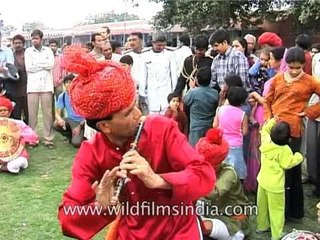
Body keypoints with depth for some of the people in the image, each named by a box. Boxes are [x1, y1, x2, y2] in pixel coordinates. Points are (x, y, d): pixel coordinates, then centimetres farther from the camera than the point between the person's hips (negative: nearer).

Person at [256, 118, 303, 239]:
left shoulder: (266, 141, -6)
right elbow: (287, 164, -17)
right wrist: (298, 157, -4)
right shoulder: (284, 150, -22)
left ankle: (261, 226, 37)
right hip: (275, 185, -6)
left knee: (262, 205, 21)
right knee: (276, 210, 5)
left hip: (262, 180, 7)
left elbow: (265, 130, 14)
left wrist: (271, 122, 17)